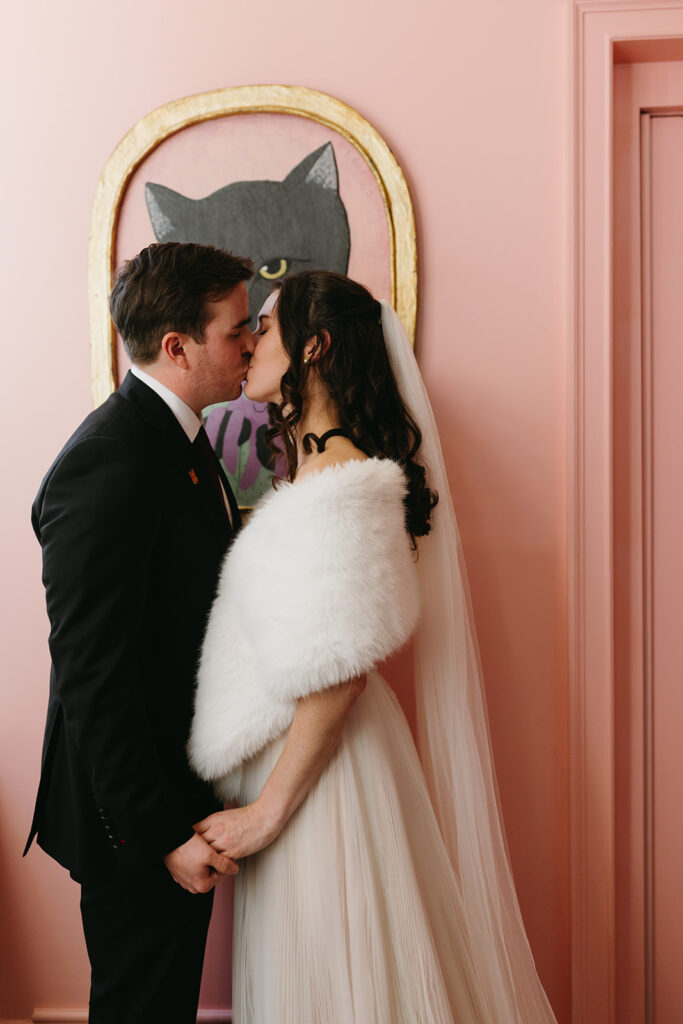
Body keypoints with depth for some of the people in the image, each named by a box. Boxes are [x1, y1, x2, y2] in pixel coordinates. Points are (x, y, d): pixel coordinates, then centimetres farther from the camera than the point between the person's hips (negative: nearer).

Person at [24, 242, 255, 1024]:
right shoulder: (107, 467, -26)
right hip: (135, 814, -9)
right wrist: (161, 834, -22)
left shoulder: (176, 434, 6)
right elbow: (92, 678, -26)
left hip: (183, 788, 9)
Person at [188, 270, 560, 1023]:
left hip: (321, 771, -9)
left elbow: (342, 673, -23)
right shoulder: (311, 468, 9)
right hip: (291, 757, 9)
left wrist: (269, 810, -17)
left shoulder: (344, 484, -22)